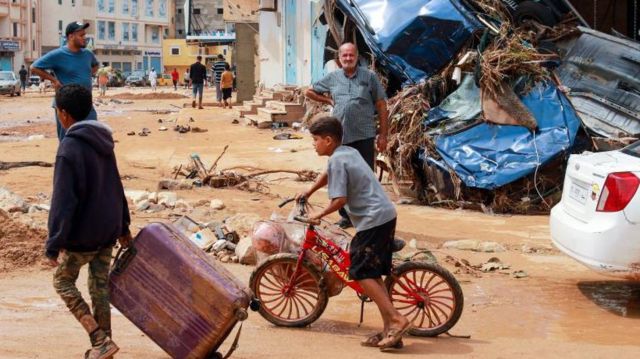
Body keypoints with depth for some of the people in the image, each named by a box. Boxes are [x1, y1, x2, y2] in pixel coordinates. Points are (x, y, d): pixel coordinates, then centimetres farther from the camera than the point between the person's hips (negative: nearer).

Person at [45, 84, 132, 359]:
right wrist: (123, 225, 23)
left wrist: (54, 244, -18)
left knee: (63, 281, 11)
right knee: (100, 287, 15)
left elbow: (63, 201, -21)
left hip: (82, 234, -7)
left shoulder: (70, 148, -19)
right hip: (108, 230, 7)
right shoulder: (103, 142, 6)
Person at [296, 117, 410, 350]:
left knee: (361, 273, -7)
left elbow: (339, 200, -18)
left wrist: (319, 215, -3)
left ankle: (396, 320, -13)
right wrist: (307, 193, 44)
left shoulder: (337, 160, -12)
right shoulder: (349, 152, 17)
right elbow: (329, 175, 36)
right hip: (386, 216, 10)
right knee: (372, 274, 12)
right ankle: (389, 328, 10)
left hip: (373, 220, -10)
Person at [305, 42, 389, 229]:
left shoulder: (369, 77, 1)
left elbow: (381, 106, 1)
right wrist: (329, 100, 8)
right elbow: (309, 92, 21)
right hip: (340, 136, 3)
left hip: (364, 136, -3)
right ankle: (346, 215, 20)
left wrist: (383, 135, -3)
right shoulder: (332, 78, 8)